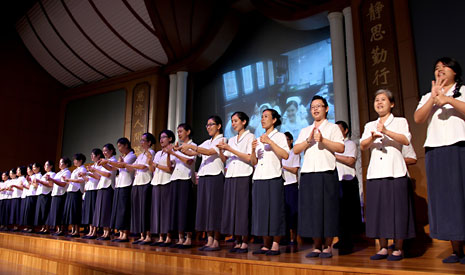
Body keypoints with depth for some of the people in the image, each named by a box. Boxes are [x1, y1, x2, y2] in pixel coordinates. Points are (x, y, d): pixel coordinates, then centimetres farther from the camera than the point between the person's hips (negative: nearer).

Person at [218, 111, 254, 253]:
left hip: (243, 176, -6)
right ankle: (237, 242, 11)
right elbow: (224, 159, 17)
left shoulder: (250, 137, 2)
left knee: (243, 208, -6)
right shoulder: (231, 140, 20)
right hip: (230, 177, 6)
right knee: (231, 208, 4)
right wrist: (221, 150, -3)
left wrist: (230, 149, -13)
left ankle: (245, 243, 0)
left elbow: (249, 158, -10)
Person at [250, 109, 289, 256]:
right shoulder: (258, 140, 21)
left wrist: (270, 142, -15)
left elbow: (286, 155, -11)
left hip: (273, 179, -5)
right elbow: (253, 162, 16)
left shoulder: (279, 136, 5)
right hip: (259, 179, 6)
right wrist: (253, 150, -2)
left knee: (274, 210, -5)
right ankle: (266, 245, 13)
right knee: (261, 211, 5)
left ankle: (275, 245, 3)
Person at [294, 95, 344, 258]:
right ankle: (317, 246, 12)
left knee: (327, 208, -3)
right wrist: (308, 140, -6)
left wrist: (323, 140, -14)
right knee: (311, 208, 3)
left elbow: (341, 148, -6)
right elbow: (295, 150, 9)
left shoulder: (333, 128, 9)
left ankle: (327, 247, 6)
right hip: (308, 173, 4)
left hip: (326, 173, -4)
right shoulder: (305, 131, 21)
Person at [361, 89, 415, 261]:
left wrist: (386, 132, -23)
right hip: (375, 173, 3)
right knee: (378, 209, 3)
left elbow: (406, 140, -9)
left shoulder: (400, 122, 10)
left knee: (397, 208, -4)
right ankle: (383, 248, 13)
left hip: (395, 172, -3)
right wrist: (372, 138, -19)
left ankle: (398, 249, 7)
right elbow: (363, 146, 3)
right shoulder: (369, 126, 19)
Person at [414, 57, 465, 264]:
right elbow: (418, 118, 4)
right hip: (436, 151, 3)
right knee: (444, 198, -1)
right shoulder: (427, 97, 23)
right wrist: (433, 97, -6)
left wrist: (448, 100, -14)